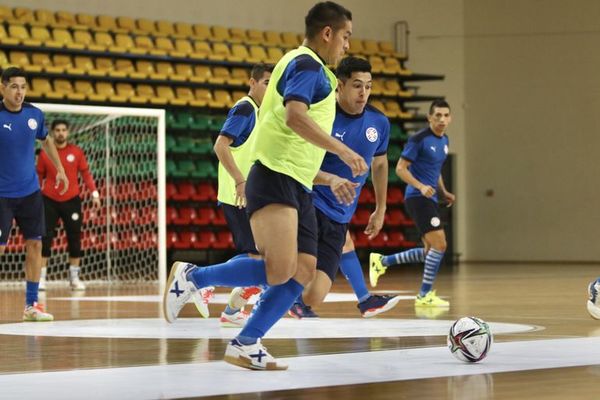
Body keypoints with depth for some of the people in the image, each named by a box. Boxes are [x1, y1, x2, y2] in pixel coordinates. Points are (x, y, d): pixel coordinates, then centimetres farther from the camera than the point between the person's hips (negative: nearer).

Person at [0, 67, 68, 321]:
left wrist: (60, 169, 20)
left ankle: (31, 305, 11)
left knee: (35, 245, 3)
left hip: (30, 192, 5)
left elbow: (46, 141, 21)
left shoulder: (35, 114, 1)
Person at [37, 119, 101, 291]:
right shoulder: (44, 154, 1)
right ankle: (41, 278, 3)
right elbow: (39, 177, 7)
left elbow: (85, 173, 4)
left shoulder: (76, 152, 2)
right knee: (45, 238, -4)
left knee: (74, 238, 3)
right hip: (49, 200, -1)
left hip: (71, 200, 1)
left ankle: (74, 278, 13)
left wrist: (94, 192, -6)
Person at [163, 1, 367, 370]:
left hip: (297, 187, 10)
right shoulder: (307, 65, -6)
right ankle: (193, 277, -6)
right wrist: (344, 151, -20)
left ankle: (246, 344, 3)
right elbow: (295, 117, -24)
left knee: (303, 273, 0)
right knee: (280, 269, -21)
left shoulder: (312, 70, 25)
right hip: (275, 179, -10)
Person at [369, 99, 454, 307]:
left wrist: (443, 192, 12)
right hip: (417, 198, -9)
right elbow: (400, 168, -13)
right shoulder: (419, 139, -12)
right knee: (439, 244, -14)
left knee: (430, 251, 13)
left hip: (430, 198, 9)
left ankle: (381, 262, 23)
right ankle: (425, 295, -4)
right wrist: (421, 186, -25)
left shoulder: (444, 140, 14)